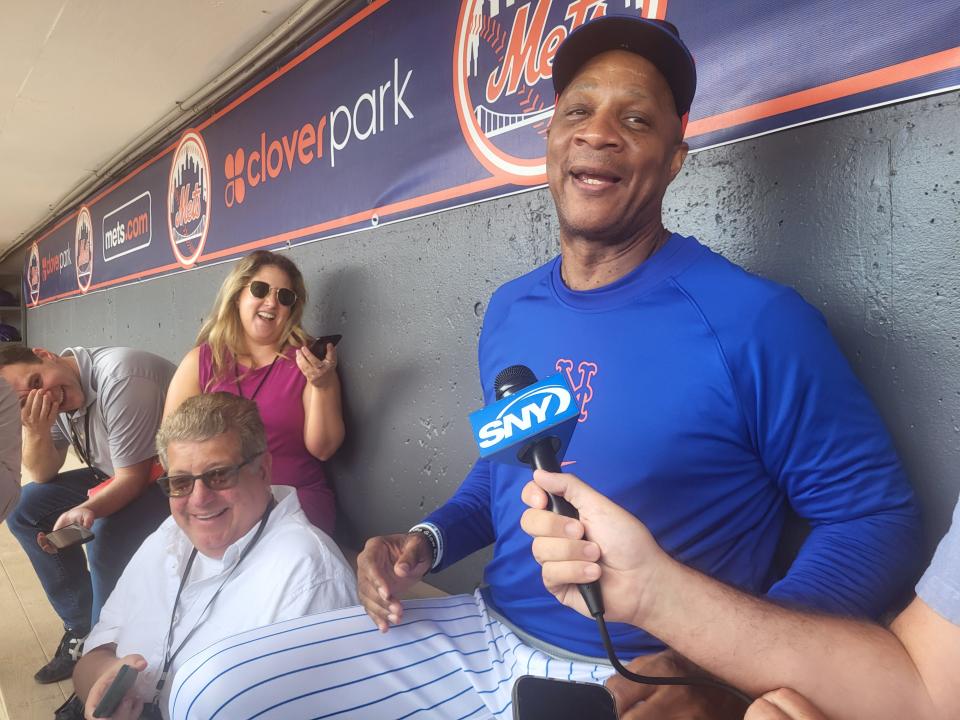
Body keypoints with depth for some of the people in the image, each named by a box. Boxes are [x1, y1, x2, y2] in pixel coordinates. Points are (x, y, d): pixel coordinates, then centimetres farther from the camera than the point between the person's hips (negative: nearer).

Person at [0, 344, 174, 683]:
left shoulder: (118, 377, -27)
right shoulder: (49, 395, -2)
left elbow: (133, 478, -22)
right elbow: (43, 475, 3)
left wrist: (86, 510, -37)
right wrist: (36, 432, -16)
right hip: (120, 475, 9)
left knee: (108, 540, -30)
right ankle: (81, 629, 12)